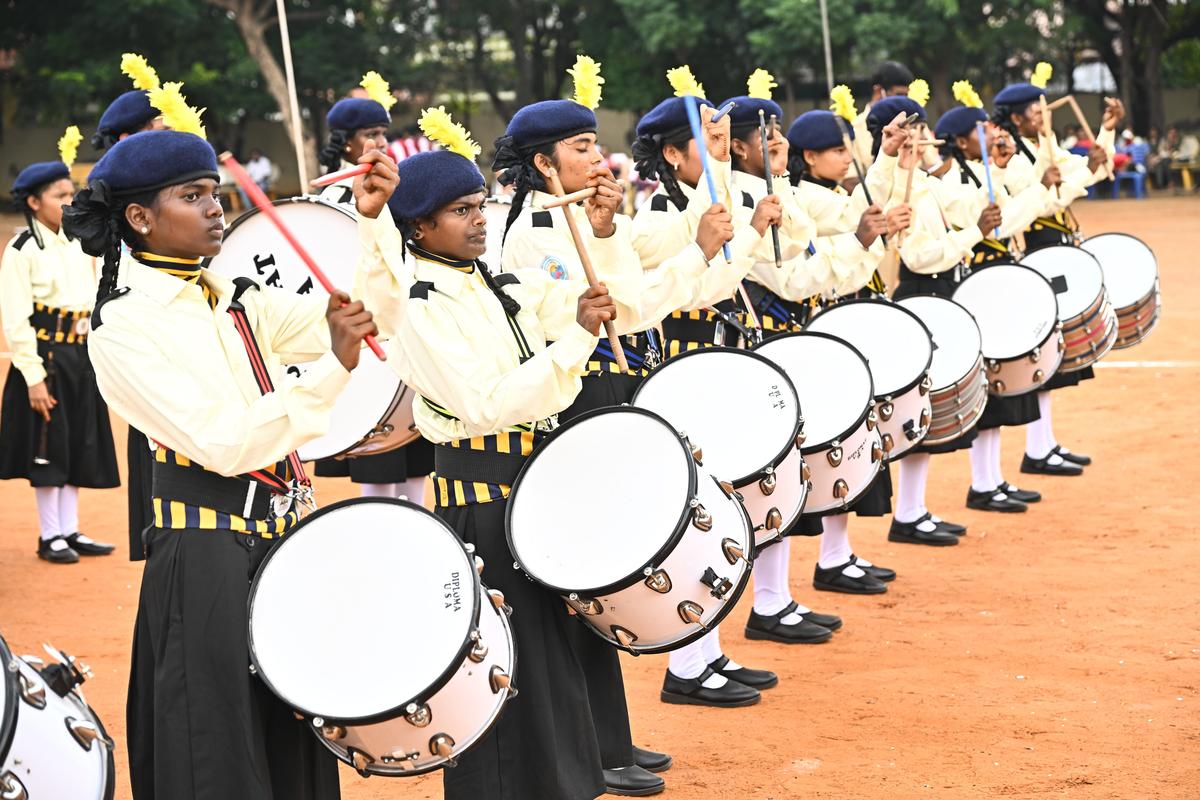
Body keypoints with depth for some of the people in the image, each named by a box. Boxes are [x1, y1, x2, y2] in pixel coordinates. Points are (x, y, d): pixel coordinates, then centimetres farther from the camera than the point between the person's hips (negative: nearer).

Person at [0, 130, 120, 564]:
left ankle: (70, 531, 18)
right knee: (47, 447, 0)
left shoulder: (79, 244, 10)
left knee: (79, 446, 10)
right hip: (44, 358, -6)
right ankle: (49, 536, 9)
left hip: (81, 358, 6)